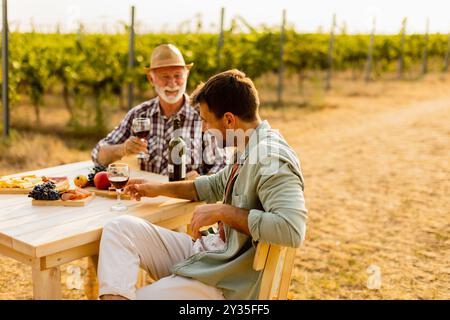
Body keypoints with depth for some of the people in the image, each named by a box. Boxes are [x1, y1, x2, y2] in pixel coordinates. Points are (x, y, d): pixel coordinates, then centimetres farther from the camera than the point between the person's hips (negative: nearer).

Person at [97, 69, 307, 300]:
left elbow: (292, 229, -35)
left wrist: (222, 212, -26)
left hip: (226, 284, -10)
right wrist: (158, 189, 22)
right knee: (120, 227, -5)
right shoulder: (248, 150, 8)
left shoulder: (272, 159, -22)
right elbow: (216, 185, 26)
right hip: (208, 251, 10)